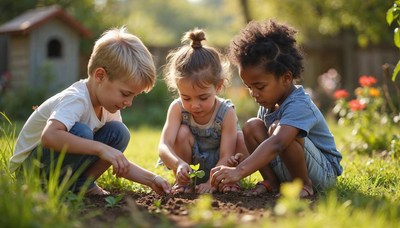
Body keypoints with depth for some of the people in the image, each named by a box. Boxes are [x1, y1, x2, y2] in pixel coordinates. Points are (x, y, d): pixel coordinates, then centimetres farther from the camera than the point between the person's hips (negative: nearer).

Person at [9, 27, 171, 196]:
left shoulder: (109, 107, -1)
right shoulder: (76, 99, -28)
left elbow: (118, 162, 4)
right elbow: (49, 136, -49)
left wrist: (150, 179, -11)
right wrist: (101, 148, -47)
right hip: (28, 167, -8)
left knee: (118, 133, -8)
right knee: (81, 132, -34)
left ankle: (82, 184, -4)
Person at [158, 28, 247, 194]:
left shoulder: (227, 112, -23)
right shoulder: (177, 109, -20)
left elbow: (226, 157, -27)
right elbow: (163, 146, -32)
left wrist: (211, 182, -45)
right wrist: (178, 164, -55)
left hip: (217, 166, -1)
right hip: (190, 166, 1)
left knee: (241, 140, -26)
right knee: (183, 133, -27)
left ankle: (230, 181, -4)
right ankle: (182, 182, -9)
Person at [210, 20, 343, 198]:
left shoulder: (299, 106, -27)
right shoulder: (268, 103, 3)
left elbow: (276, 143, -45)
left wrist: (240, 170, -54)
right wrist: (246, 160, -14)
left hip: (324, 172, -8)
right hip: (286, 171, 8)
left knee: (277, 128, -32)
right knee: (251, 126, -10)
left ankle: (304, 184, -14)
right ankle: (271, 181, -2)